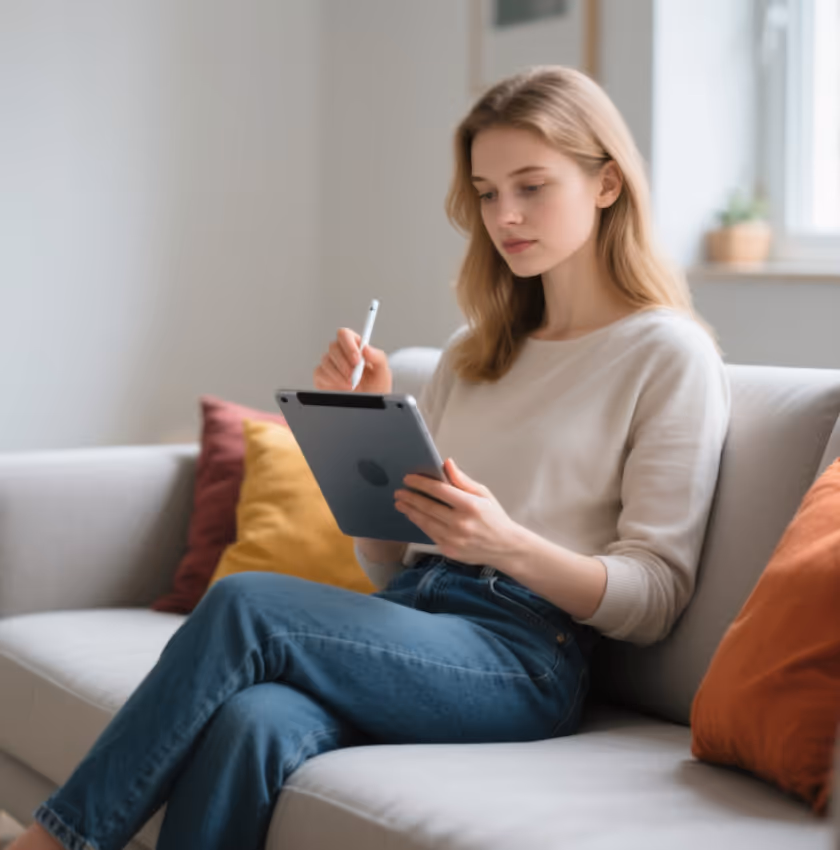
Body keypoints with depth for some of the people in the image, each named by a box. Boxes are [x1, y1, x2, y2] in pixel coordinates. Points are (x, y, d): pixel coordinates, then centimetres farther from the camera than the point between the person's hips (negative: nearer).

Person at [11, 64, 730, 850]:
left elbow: (655, 596, -4)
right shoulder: (475, 350, 22)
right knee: (249, 723, -30)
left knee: (244, 603, -27)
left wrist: (510, 544, -21)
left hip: (523, 655, -5)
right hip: (405, 618, 5)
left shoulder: (669, 354, 2)